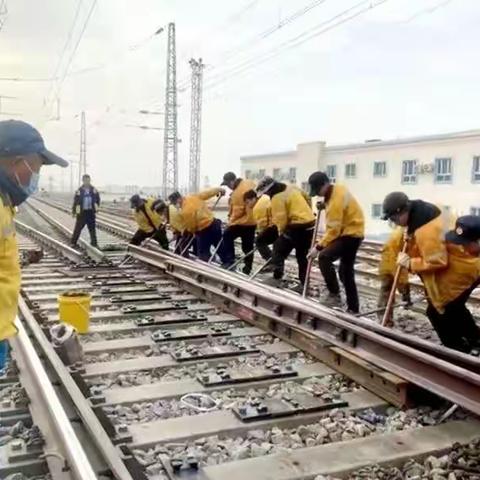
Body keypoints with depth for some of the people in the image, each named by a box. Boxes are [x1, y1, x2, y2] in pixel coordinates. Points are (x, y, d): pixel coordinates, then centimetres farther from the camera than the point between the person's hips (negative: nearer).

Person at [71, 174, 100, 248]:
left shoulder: (94, 190, 2)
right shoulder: (79, 191, -7)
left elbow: (98, 199, 13)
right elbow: (75, 201, -2)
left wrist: (96, 208, 8)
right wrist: (73, 212, -1)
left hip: (91, 212, 3)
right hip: (82, 212, -3)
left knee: (92, 228, 9)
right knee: (78, 228, 3)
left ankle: (94, 242, 18)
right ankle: (73, 242, 14)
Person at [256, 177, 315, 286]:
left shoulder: (277, 198, -13)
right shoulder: (291, 188, 13)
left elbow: (280, 218, -16)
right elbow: (307, 198, 25)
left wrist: (281, 232, 1)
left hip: (297, 227, -9)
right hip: (310, 224, 9)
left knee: (279, 249, 3)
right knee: (302, 256, 15)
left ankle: (276, 278, -1)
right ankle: (304, 284, 19)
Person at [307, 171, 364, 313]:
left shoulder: (336, 199, -25)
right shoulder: (336, 190, 5)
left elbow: (333, 229, -26)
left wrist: (319, 247, -23)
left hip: (351, 234, -11)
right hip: (350, 231, 11)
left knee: (324, 257, -25)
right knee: (346, 271, 16)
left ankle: (334, 294, -16)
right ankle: (353, 308, 24)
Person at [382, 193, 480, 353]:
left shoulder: (426, 230, -33)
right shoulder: (427, 211, 0)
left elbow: (436, 262, -30)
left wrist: (409, 263, -19)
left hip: (462, 271, -11)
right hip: (467, 264, 11)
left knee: (437, 312, 0)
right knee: (454, 307, 28)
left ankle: (458, 351, 15)